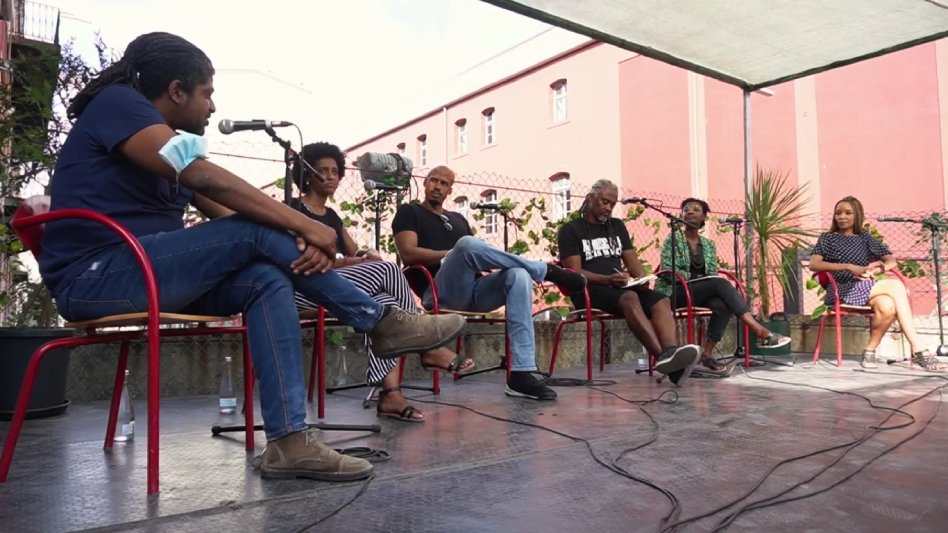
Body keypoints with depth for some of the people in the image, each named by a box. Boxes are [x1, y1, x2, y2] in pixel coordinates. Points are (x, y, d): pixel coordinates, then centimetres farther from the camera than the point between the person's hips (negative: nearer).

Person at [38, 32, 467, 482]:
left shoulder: (170, 143, 20)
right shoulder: (117, 103, -6)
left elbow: (227, 213, 6)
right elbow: (204, 178, -22)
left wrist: (298, 240, -14)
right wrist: (305, 227, -21)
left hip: (151, 271, 8)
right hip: (96, 277, -8)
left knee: (268, 280, -15)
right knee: (258, 233, -20)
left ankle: (289, 441, -21)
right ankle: (381, 323, -8)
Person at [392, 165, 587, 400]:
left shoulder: (458, 219, 31)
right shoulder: (409, 212, 14)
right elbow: (408, 253, -4)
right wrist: (453, 254, -10)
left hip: (472, 293, 5)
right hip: (441, 294, -5)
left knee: (518, 275, -26)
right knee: (467, 244, -34)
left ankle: (521, 374, -34)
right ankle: (546, 270, -14)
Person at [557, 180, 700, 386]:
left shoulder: (617, 226, 23)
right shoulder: (571, 230, 4)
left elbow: (631, 259, 17)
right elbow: (574, 272, -7)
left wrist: (641, 278, -6)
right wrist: (608, 279, -21)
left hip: (620, 287, 6)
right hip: (590, 290, -6)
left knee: (661, 301, -23)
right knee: (629, 298, -36)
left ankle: (671, 352, -48)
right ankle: (663, 356, -51)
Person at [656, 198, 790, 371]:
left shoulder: (709, 245, 16)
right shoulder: (672, 240, 2)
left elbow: (713, 274, 12)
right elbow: (666, 271, -8)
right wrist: (690, 278, -20)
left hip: (702, 293, 5)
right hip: (675, 293, -5)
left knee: (723, 305, -31)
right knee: (720, 284, -30)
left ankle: (707, 353, -27)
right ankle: (760, 332, -36)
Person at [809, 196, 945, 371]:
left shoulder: (864, 237, 23)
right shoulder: (828, 238, 13)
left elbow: (891, 261, 16)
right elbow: (814, 265, -4)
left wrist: (875, 270, -8)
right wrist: (848, 267, -15)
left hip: (868, 290, 4)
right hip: (842, 291, -4)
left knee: (888, 306, -35)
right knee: (896, 285, -30)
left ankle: (870, 350, -20)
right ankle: (918, 348, -31)